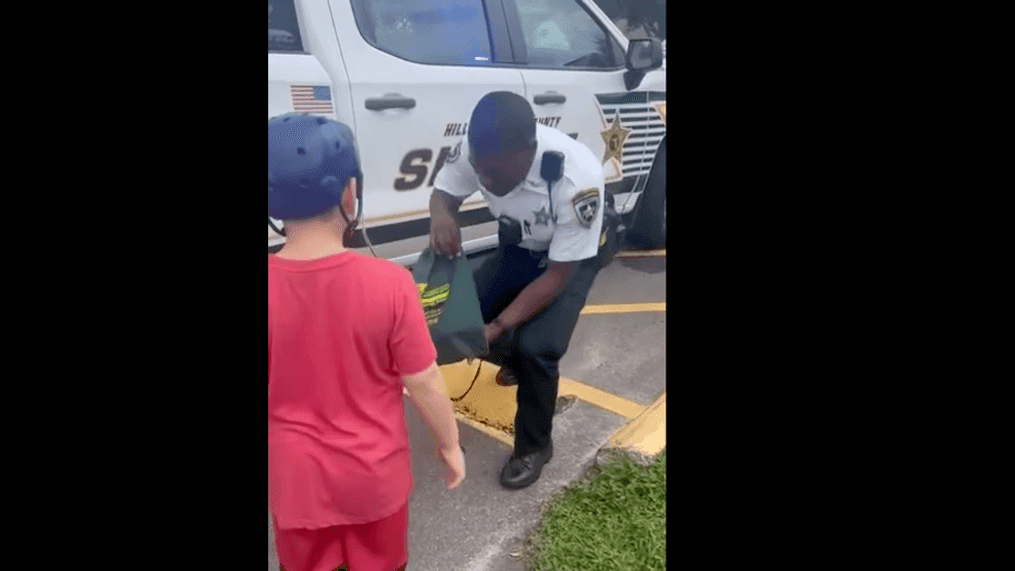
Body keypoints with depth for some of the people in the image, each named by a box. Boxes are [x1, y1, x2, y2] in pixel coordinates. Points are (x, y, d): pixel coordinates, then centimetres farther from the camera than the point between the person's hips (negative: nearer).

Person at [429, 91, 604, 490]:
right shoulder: (481, 151, -27)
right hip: (518, 248, 5)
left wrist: (497, 327, -36)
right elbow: (443, 192, -7)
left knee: (535, 347, -22)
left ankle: (534, 447, 5)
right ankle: (516, 360, 30)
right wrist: (441, 216, -32)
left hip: (571, 257, -5)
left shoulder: (577, 180, -40)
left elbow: (557, 275, -30)